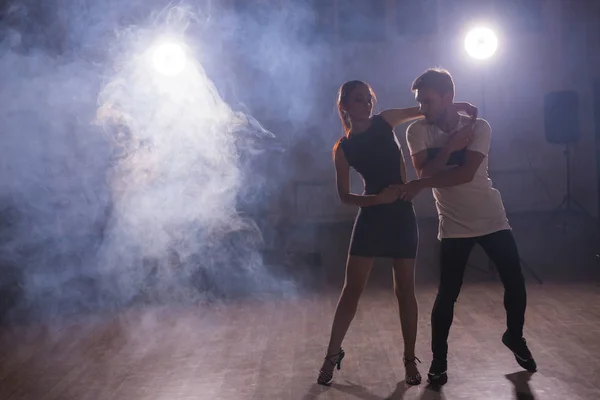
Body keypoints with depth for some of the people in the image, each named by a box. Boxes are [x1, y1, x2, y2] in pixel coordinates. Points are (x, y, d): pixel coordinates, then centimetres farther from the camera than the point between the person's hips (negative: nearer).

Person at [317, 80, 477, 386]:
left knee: (405, 289, 5)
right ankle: (333, 354, 14)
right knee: (352, 289, 0)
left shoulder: (385, 121, 3)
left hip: (401, 214, 1)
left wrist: (456, 106, -2)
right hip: (370, 216, -1)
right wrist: (379, 198, -16)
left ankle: (410, 360, 15)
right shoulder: (343, 148, 0)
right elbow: (345, 196, -2)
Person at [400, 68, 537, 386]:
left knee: (516, 285, 5)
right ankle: (439, 359, 13)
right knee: (447, 294, -4)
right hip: (454, 226, -1)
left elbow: (466, 173, -23)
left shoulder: (479, 127, -11)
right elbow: (425, 173, -18)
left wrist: (418, 186, -27)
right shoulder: (417, 131, -7)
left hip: (492, 219, 1)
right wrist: (449, 146, -26)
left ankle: (515, 337, 32)